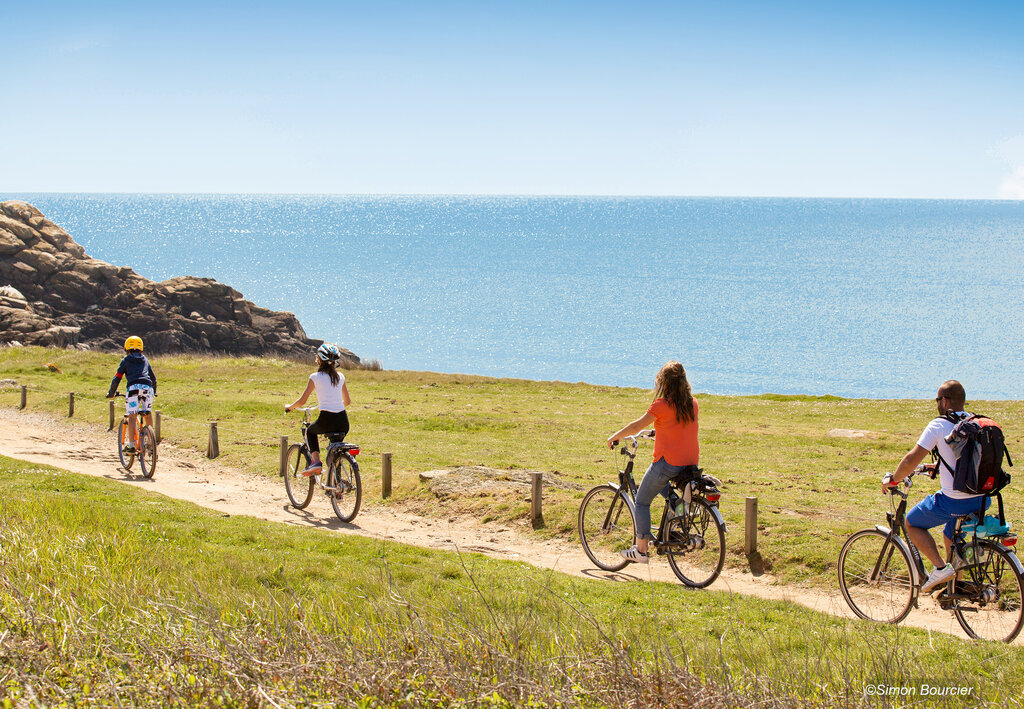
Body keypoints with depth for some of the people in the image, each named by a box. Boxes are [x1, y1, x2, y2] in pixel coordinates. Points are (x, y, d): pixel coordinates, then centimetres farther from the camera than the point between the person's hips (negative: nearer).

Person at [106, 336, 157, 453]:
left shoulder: (126, 360, 18)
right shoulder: (145, 360, 28)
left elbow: (117, 378, 14)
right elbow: (153, 378, 34)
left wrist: (111, 393, 25)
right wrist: (154, 392, 49)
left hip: (133, 387, -3)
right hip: (147, 387, 3)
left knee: (132, 416, -6)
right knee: (148, 413, 21)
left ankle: (131, 445, -13)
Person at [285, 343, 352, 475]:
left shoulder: (315, 377, 0)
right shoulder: (340, 376, 12)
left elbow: (302, 400, 1)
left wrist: (289, 407, 21)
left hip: (326, 420, -4)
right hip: (343, 422, 4)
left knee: (310, 432, 30)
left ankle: (316, 461, 9)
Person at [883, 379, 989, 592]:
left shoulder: (939, 425, -11)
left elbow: (912, 459, -14)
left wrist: (892, 479, 1)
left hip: (954, 502, -7)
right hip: (983, 499, 7)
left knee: (912, 523, 15)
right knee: (950, 534, 33)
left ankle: (940, 567, 1)